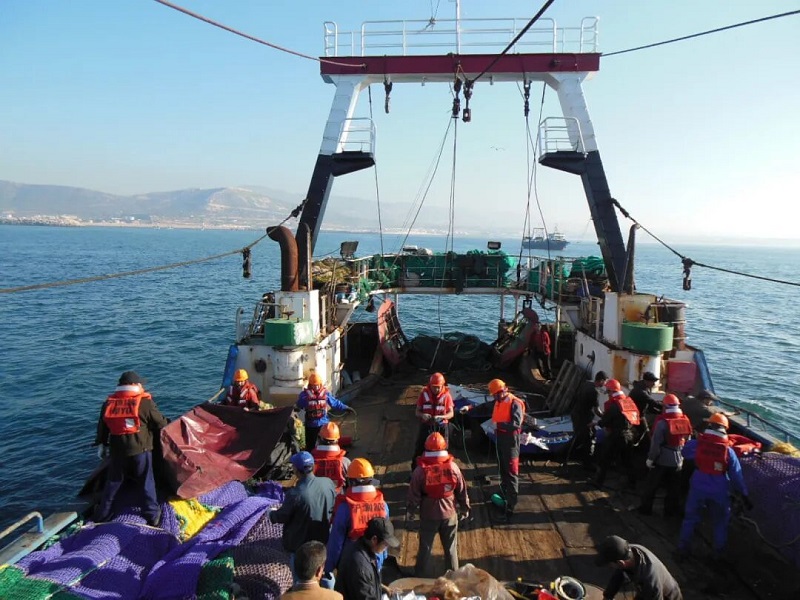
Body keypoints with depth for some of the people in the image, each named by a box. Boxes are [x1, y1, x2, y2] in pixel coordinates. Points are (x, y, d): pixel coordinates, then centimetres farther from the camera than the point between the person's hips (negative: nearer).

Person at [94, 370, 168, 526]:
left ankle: (102, 515, 31)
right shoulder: (145, 403, -11)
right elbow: (161, 424, -6)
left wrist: (102, 445, 26)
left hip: (117, 451, 4)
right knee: (147, 483, 8)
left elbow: (102, 427, 13)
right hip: (140, 450, -4)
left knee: (113, 483, 20)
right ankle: (152, 515, 14)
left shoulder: (108, 403, 4)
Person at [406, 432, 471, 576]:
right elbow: (462, 490, 0)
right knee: (451, 548, 17)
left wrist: (409, 511, 7)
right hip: (449, 514, 1)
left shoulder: (420, 470, -15)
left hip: (428, 515, -1)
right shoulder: (453, 467, -10)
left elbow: (414, 494, -8)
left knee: (425, 548, 15)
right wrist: (465, 508, 15)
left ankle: (419, 577, 27)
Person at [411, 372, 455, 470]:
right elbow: (417, 412, -3)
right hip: (426, 426, 0)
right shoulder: (424, 393, -6)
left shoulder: (446, 395, -7)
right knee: (419, 450, 2)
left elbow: (451, 413, -8)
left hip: (441, 427, 0)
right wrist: (422, 415, -27)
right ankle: (414, 472, 17)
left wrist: (441, 417, -27)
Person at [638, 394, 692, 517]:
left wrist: (650, 458, -8)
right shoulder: (685, 421, 0)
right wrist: (681, 455, 18)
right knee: (674, 488, 15)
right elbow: (687, 442, 7)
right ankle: (671, 510, 23)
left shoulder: (662, 421, -18)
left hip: (662, 459, -5)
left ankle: (646, 508, 16)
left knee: (651, 485, 8)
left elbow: (656, 443, -17)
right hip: (678, 460, 5)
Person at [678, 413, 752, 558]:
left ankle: (683, 548, 22)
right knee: (720, 522, 21)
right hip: (719, 492, 0)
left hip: (698, 488, 0)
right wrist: (744, 495, 2)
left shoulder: (696, 443, -13)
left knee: (690, 518, 16)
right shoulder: (728, 451, -12)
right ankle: (718, 552, 29)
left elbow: (685, 452, 8)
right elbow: (736, 475, -7)